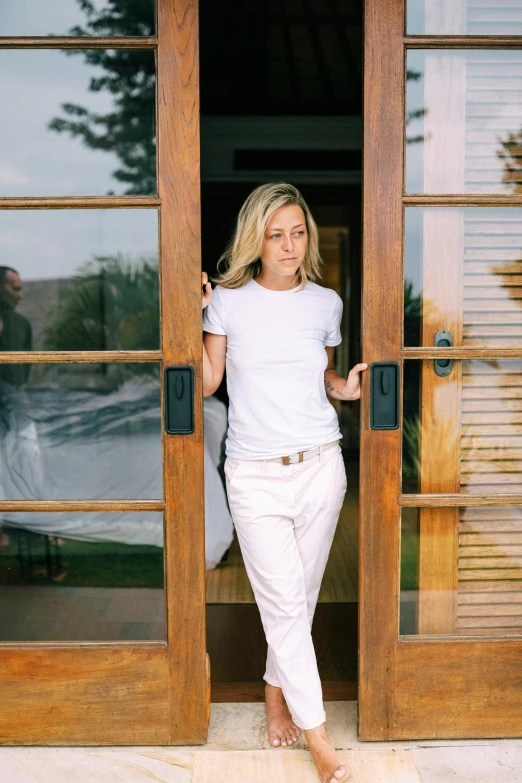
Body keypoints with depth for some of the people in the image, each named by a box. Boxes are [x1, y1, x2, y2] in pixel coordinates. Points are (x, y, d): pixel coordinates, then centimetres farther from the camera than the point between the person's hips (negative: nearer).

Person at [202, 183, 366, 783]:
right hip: (256, 475, -2)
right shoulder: (229, 300, -1)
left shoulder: (325, 303, 6)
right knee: (284, 602, -1)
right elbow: (207, 381, 2)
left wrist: (346, 387, -3)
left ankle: (277, 688, 37)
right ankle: (317, 734, 13)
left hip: (320, 467, 3)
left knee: (300, 596, 13)